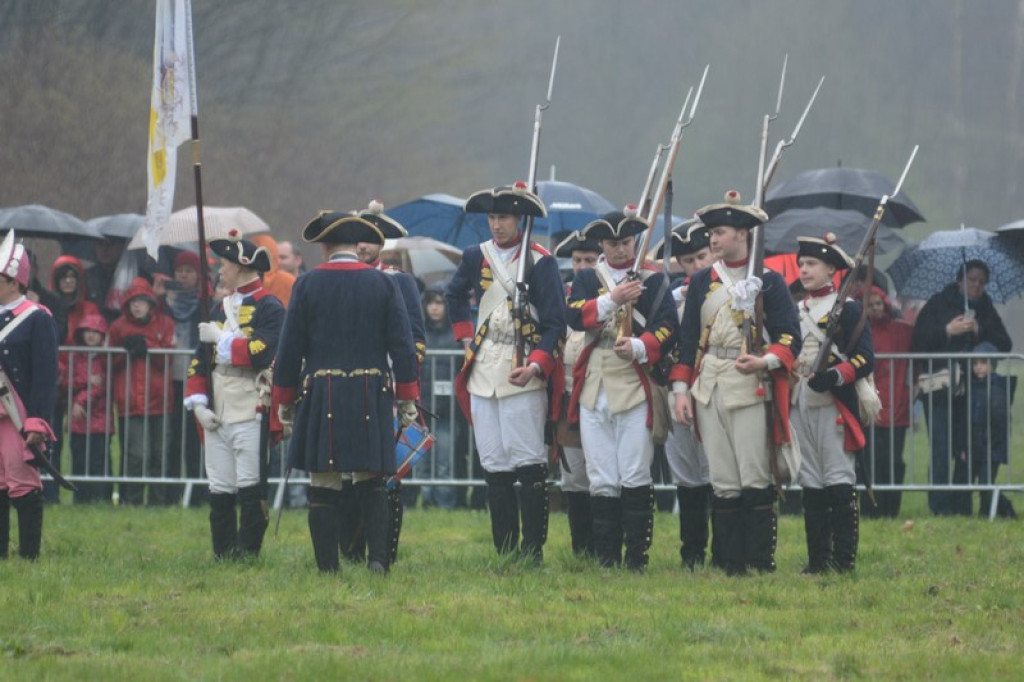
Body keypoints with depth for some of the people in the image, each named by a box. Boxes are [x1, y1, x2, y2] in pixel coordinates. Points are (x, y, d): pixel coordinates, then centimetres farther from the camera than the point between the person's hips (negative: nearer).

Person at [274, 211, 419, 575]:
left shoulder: (308, 284, -1)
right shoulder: (382, 283, 2)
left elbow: (290, 347, 1)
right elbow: (402, 345, 2)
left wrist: (284, 399, 10)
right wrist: (407, 398, 7)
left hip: (320, 397, -1)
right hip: (370, 399, 1)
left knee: (324, 487, 2)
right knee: (371, 482, 9)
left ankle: (328, 568, 0)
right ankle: (377, 556, -7)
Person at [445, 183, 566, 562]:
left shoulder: (540, 262, -4)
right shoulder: (476, 257, 10)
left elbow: (555, 322, -7)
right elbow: (454, 296, 30)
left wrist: (536, 366, -20)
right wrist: (465, 337, 17)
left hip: (523, 373, -5)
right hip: (483, 373, 5)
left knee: (529, 461, -8)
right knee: (494, 464, 5)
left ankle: (533, 551, -5)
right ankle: (504, 552, 8)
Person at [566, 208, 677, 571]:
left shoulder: (653, 281, 7)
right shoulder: (586, 279, 13)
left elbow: (667, 329, -2)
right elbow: (575, 316, -4)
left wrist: (638, 347, -19)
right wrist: (612, 300, -17)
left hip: (635, 387, -2)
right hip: (594, 388, 2)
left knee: (634, 476, -6)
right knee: (601, 479, 4)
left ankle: (637, 556, -2)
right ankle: (606, 558, 8)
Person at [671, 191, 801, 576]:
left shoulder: (769, 281, 2)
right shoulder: (701, 283, 13)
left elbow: (790, 338, -1)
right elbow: (687, 338, 13)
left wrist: (765, 361, -19)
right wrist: (680, 389, 5)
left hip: (751, 385, -4)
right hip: (709, 388, 4)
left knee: (756, 480, -7)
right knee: (723, 483, 2)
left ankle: (761, 565, -3)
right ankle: (731, 567, 5)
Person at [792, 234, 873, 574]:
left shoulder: (848, 309, 0)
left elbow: (864, 359, -6)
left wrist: (835, 376, -21)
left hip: (834, 405, -6)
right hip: (799, 404, 6)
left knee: (839, 482, -7)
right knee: (810, 484, 6)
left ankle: (843, 559, -6)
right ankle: (817, 559, 9)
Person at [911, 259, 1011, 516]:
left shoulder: (986, 310, 15)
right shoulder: (938, 304, 6)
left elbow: (1004, 346, 7)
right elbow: (919, 341, -2)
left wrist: (979, 331, -7)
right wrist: (948, 331, -13)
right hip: (940, 386, -3)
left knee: (966, 449, -1)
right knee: (942, 448, -10)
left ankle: (962, 506, 5)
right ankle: (940, 507, -11)